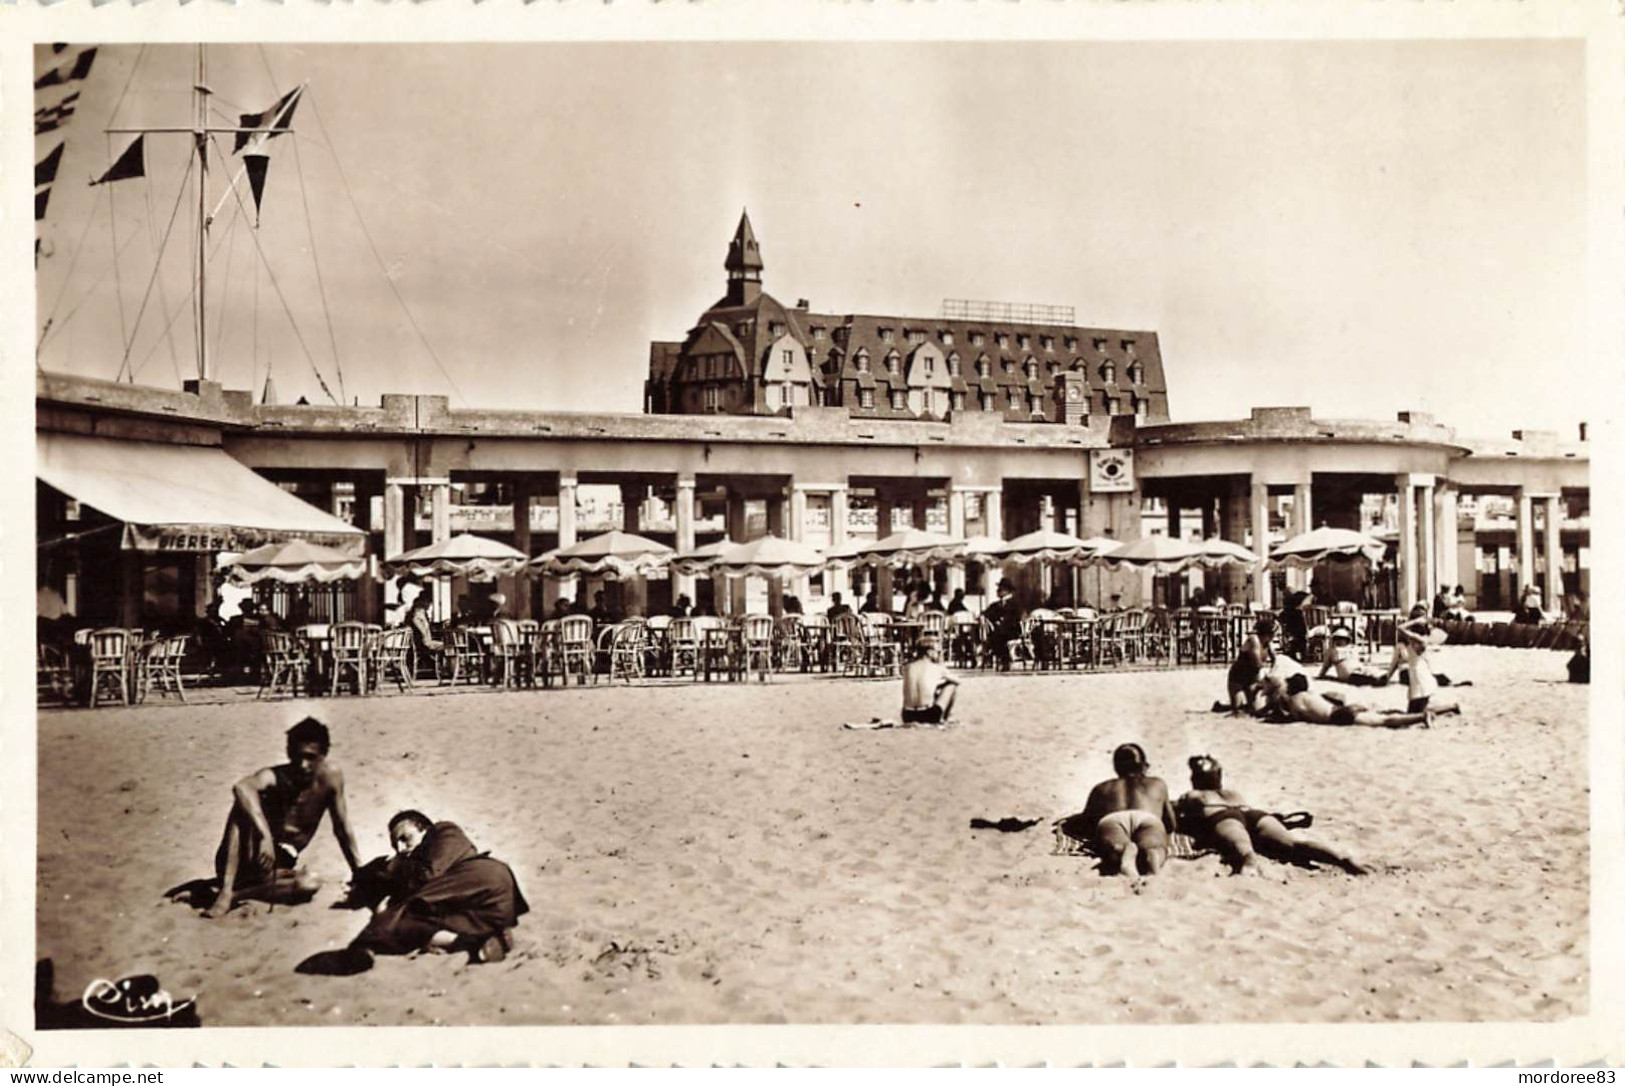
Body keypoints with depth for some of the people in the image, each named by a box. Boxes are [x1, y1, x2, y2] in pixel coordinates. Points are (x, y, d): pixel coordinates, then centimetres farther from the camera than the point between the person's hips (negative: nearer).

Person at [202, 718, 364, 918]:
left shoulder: (330, 776, -10)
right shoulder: (274, 778, -20)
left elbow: (342, 829, -1)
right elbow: (242, 787, -44)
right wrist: (265, 835, -54)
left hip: (280, 864, 3)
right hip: (243, 861, -3)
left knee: (310, 885, -30)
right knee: (243, 807, -31)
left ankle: (238, 893, -21)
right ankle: (226, 892, -34)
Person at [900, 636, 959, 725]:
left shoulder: (907, 667, 6)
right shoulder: (937, 668, -2)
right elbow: (957, 681, 17)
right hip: (927, 716, -5)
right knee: (952, 685, 16)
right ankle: (942, 718, 18)